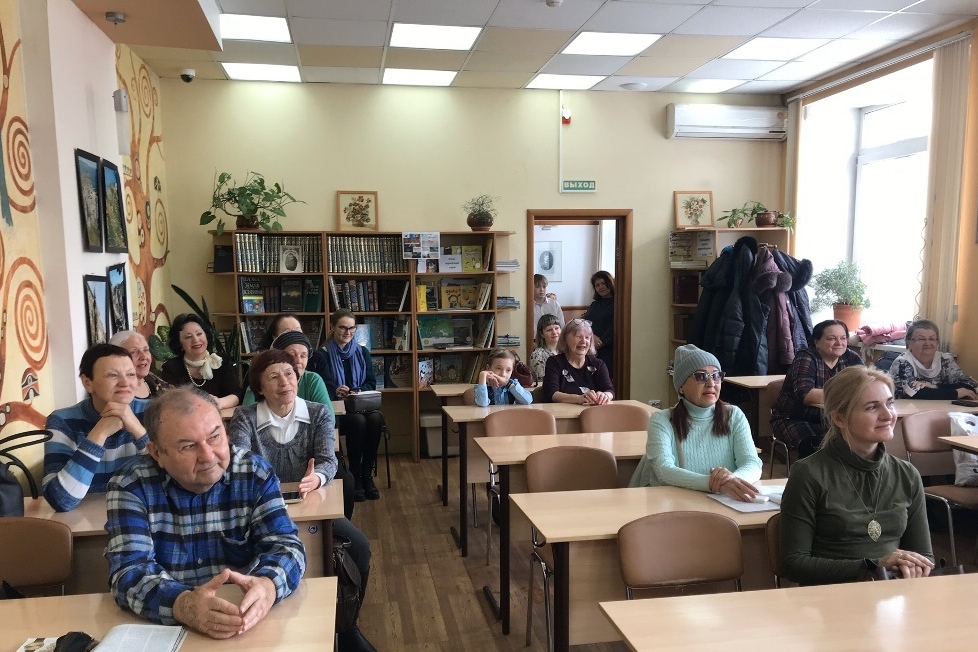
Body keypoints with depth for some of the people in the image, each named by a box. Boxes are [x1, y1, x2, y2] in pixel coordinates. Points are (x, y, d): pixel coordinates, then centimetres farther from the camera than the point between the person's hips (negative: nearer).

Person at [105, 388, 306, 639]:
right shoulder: (130, 485, -7)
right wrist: (183, 605, -34)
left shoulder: (255, 473, -4)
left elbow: (286, 545, -9)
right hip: (161, 629, -1)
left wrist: (267, 586, -31)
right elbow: (128, 571, -15)